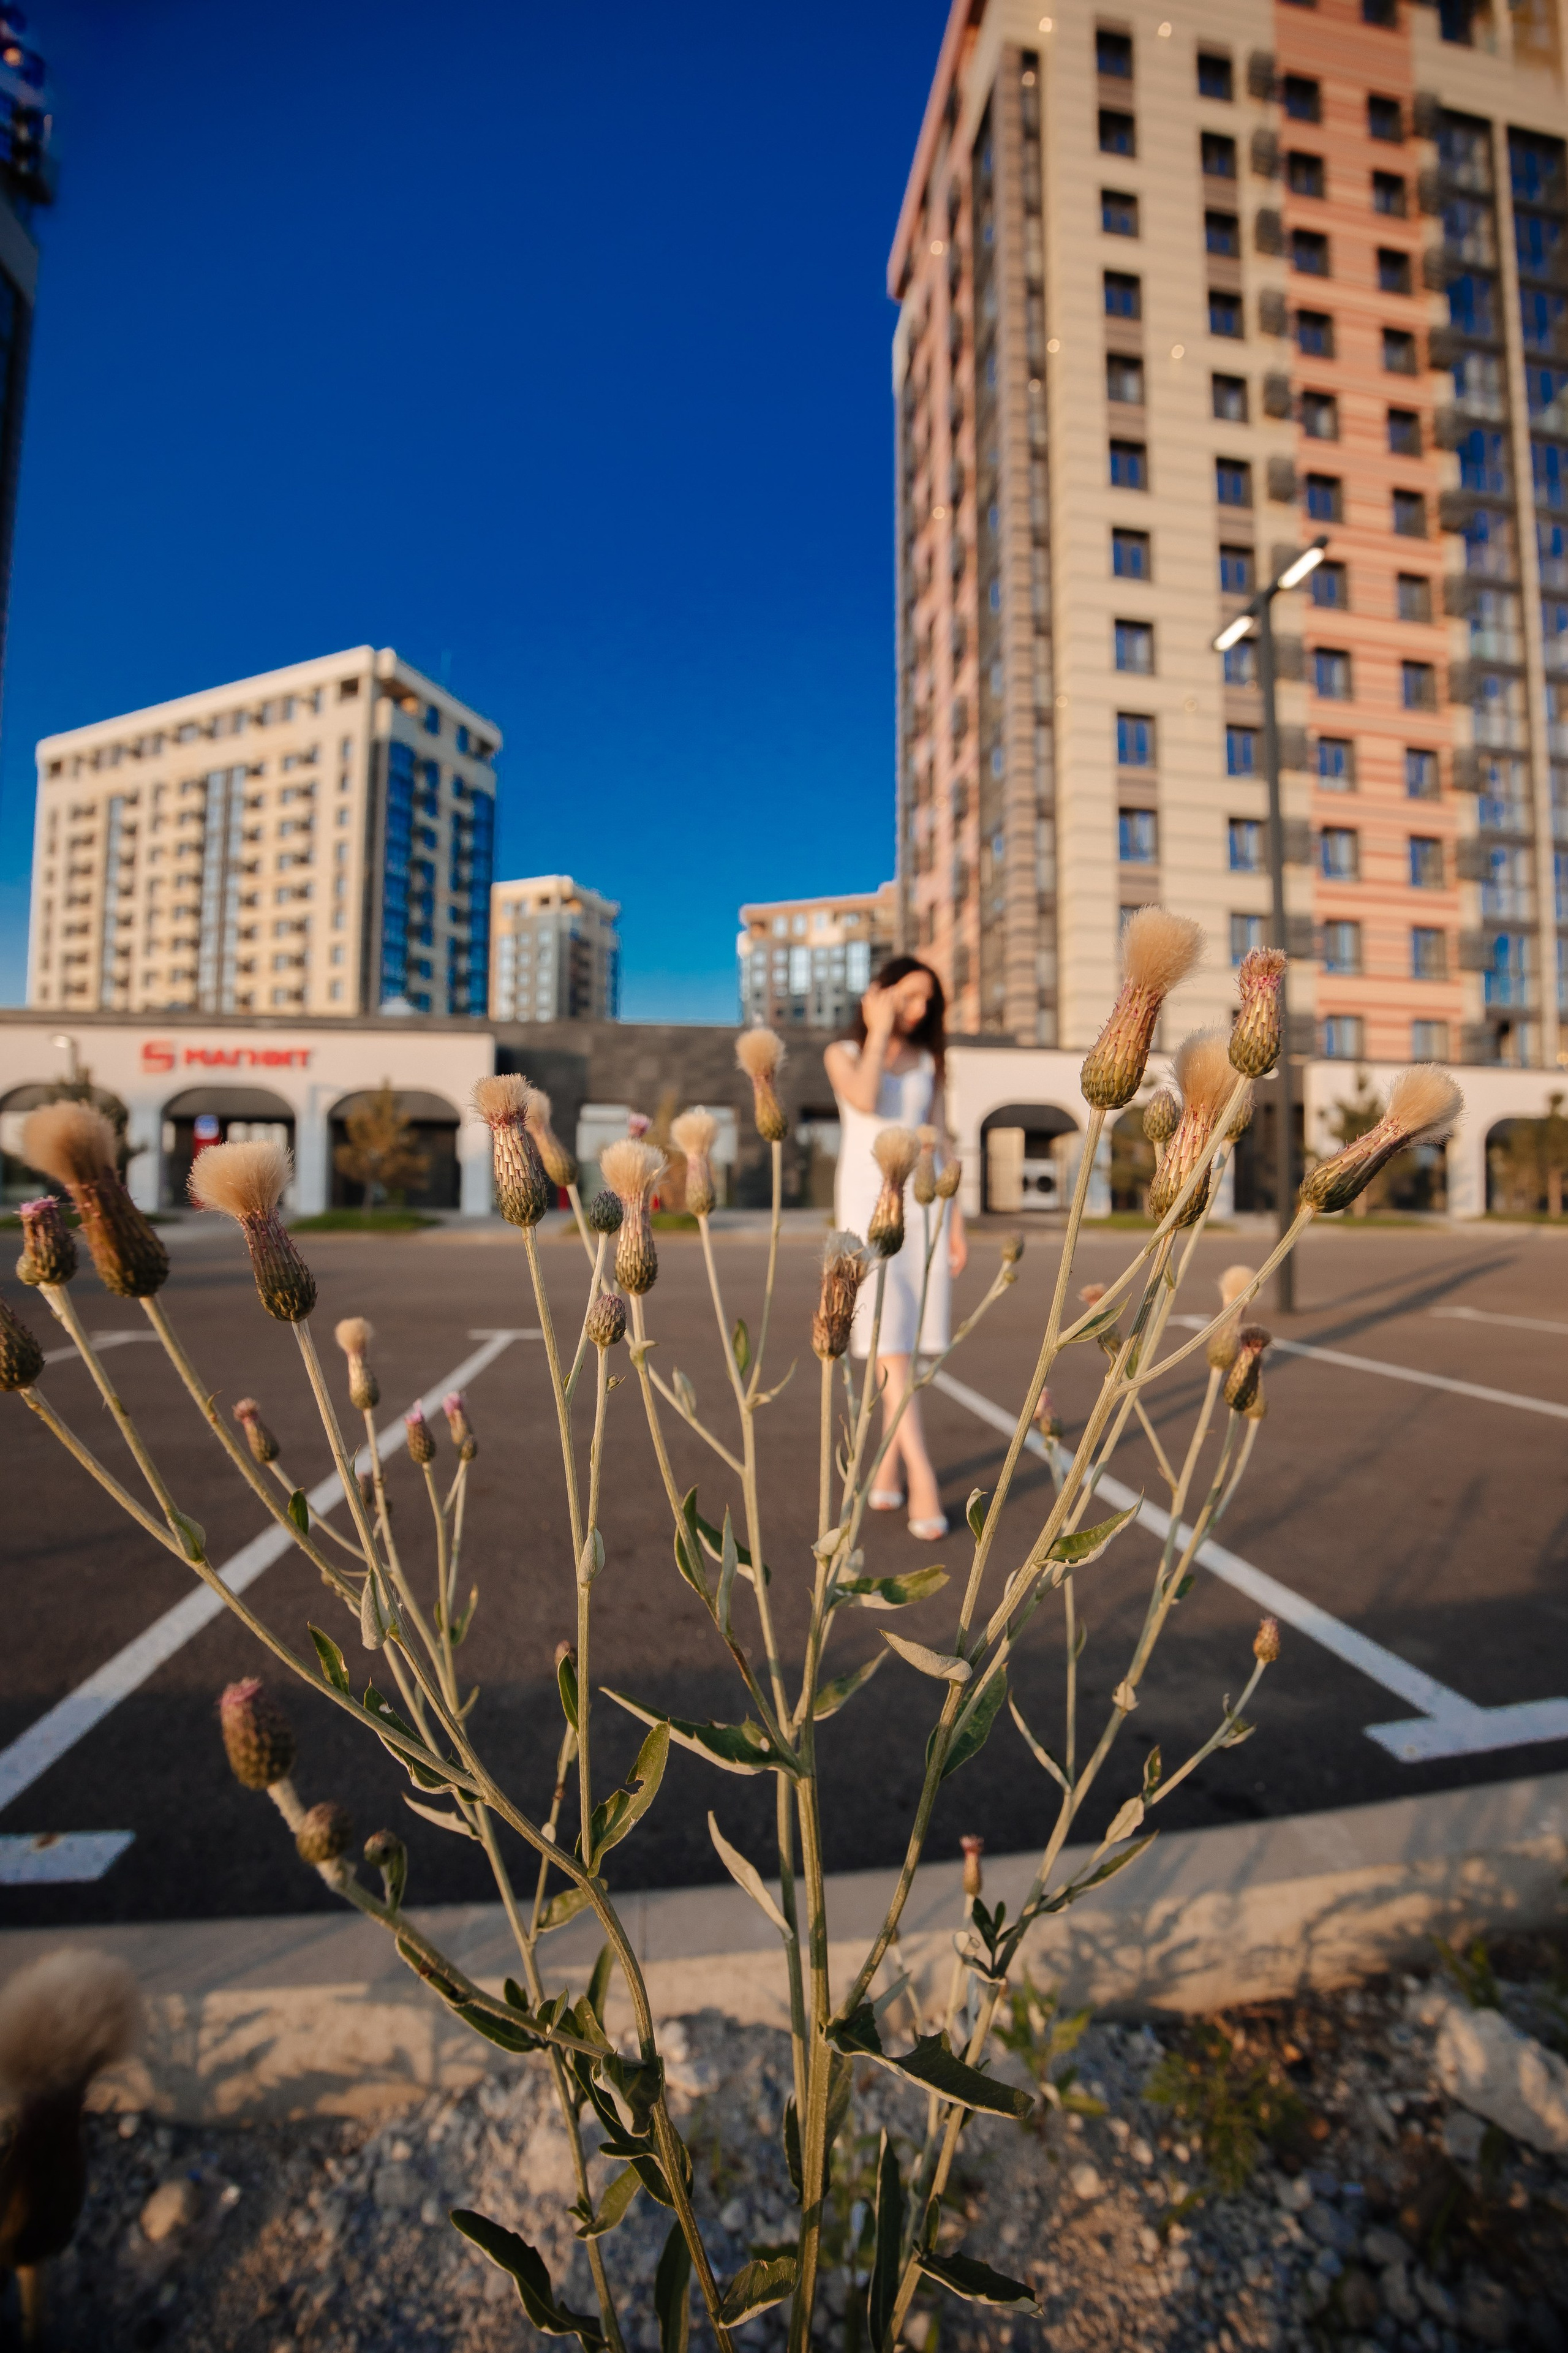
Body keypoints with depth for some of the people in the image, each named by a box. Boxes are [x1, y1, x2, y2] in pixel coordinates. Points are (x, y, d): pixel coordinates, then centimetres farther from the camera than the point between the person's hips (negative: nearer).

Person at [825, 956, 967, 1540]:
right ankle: (922, 1478, -12)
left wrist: (955, 1223, 7)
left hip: (922, 1205, 4)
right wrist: (879, 1030, -7)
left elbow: (939, 1142, 12)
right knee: (888, 1342, -13)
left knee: (909, 1342, 3)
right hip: (868, 1205, -3)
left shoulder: (926, 1060, 14)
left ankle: (887, 1469, 17)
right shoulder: (843, 1053, 4)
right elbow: (866, 1101, -18)